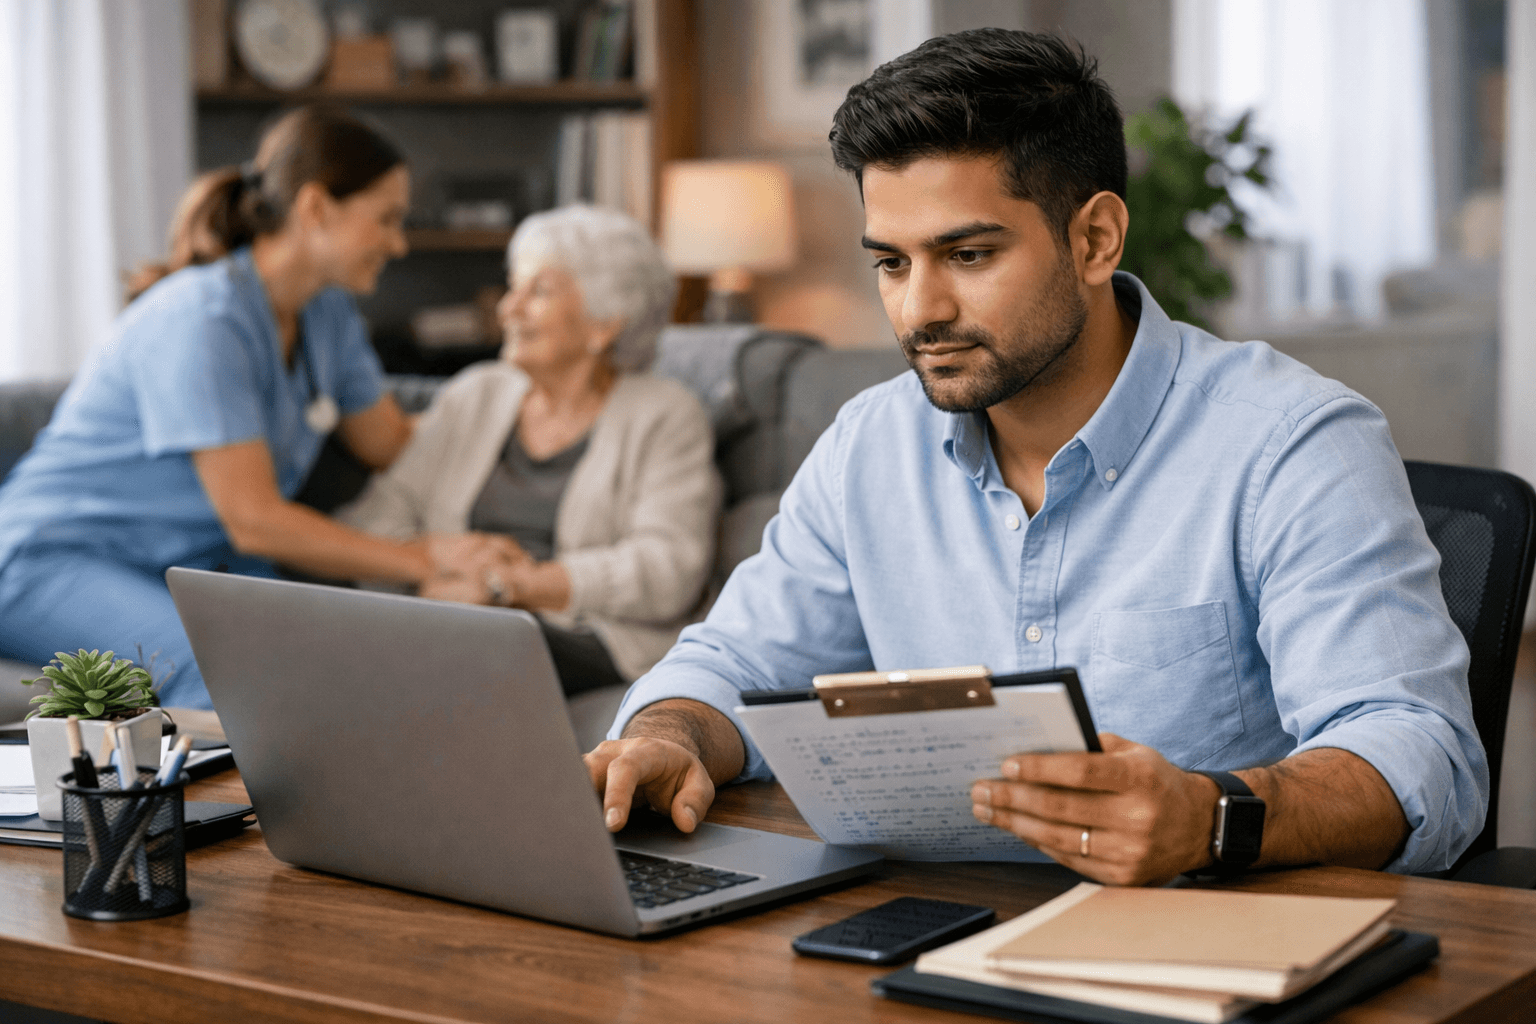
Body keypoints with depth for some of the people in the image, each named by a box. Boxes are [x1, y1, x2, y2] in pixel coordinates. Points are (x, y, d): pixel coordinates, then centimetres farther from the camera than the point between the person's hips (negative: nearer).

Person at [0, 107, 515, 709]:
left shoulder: (326, 312, 6)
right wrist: (423, 561, -21)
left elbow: (392, 444, 19)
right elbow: (254, 520, -24)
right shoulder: (203, 319, -22)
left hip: (193, 569, 8)